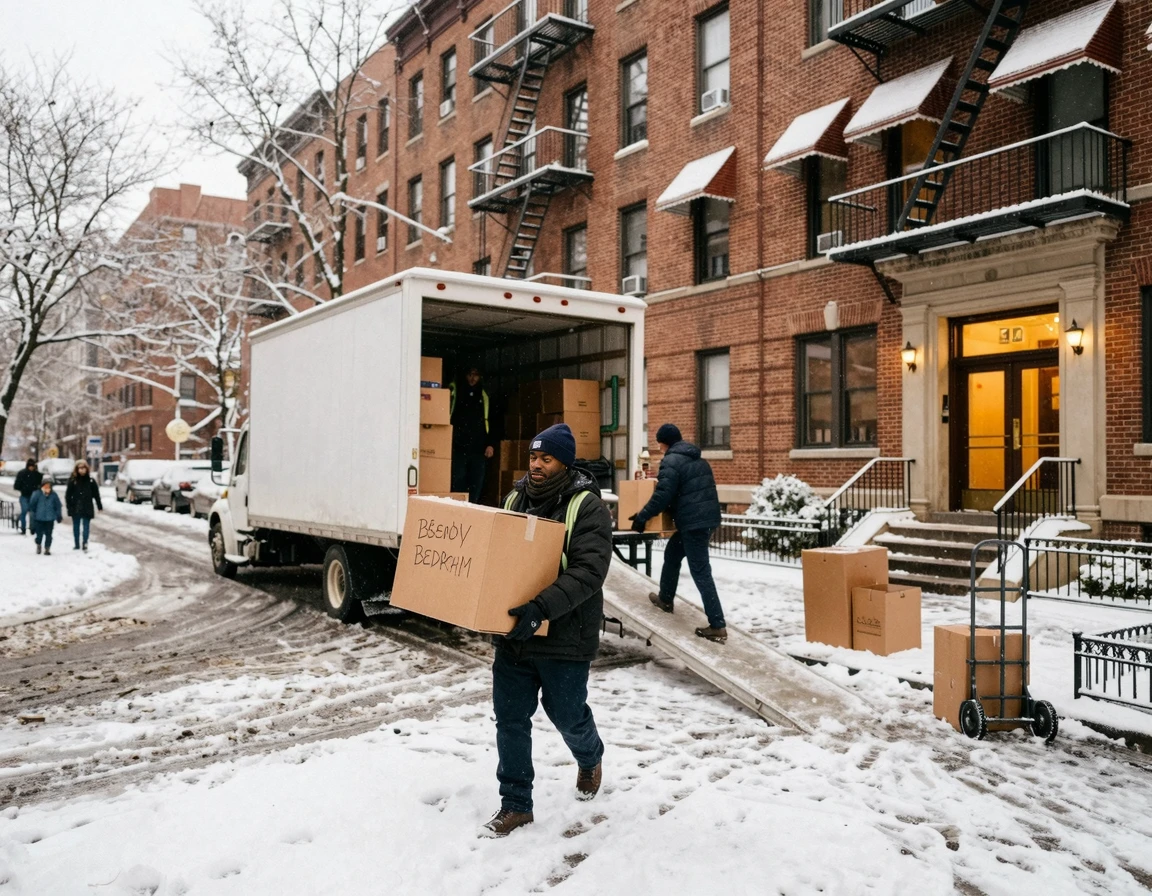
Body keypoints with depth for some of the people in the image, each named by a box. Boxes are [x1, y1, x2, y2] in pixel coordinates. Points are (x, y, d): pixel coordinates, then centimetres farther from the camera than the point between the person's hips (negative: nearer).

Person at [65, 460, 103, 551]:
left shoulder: (91, 481, 0)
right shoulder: (73, 481, -2)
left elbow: (96, 494, 4)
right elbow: (68, 495, 0)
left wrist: (99, 506, 4)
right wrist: (69, 505, -8)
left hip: (87, 508, -1)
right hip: (75, 508, 1)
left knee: (86, 527, 2)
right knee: (76, 527, 10)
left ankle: (85, 544, 6)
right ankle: (76, 545, 19)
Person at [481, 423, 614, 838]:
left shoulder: (587, 507, -13)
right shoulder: (515, 499, 7)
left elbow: (588, 572, -23)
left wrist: (542, 608, -34)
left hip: (564, 636, -5)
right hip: (514, 633, 5)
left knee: (566, 712, 13)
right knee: (510, 718, 7)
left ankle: (590, 760, 46)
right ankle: (515, 804, 23)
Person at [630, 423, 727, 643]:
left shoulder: (671, 461, -12)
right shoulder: (698, 459, 17)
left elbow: (662, 496, -17)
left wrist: (641, 517, -7)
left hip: (693, 521, -10)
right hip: (707, 516, 10)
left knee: (701, 572, -8)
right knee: (672, 554, 26)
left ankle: (717, 626, -8)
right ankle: (665, 599, 42)